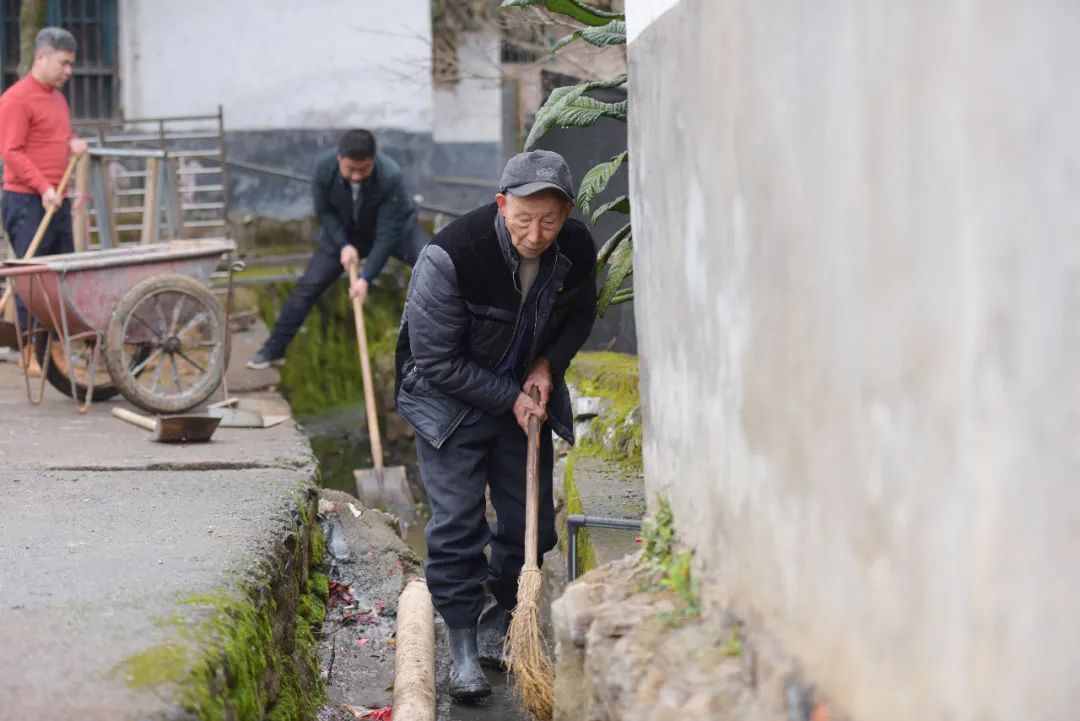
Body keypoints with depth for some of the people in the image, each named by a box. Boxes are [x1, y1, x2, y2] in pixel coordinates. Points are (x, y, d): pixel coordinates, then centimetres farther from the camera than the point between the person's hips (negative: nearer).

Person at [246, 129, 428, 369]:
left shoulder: (391, 176, -39)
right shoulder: (324, 167, -31)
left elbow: (387, 233, -34)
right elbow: (324, 210, -11)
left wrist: (366, 277, -38)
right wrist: (343, 244, -23)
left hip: (394, 227, -2)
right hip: (344, 233, 2)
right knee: (308, 285, -4)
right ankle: (273, 349, 7)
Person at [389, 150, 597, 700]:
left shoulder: (577, 252, -15)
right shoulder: (450, 257, -31)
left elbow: (579, 316, 9)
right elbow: (436, 360, -21)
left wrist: (548, 365, -9)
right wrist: (510, 397, -20)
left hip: (526, 394, 5)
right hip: (450, 399, -5)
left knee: (531, 521, 7)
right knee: (457, 520, -9)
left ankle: (501, 618, 29)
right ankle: (464, 648, 0)